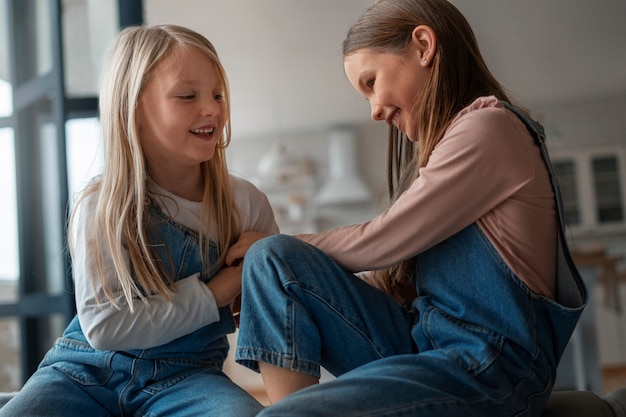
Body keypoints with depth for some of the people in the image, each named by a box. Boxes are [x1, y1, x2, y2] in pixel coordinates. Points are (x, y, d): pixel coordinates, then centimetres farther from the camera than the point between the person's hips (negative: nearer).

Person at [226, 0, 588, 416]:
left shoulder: (488, 127, -9)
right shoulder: (440, 145, 20)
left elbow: (377, 245, -10)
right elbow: (394, 278, 14)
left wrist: (273, 244, 5)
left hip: (487, 367, -9)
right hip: (423, 345, 9)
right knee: (274, 259, -5)